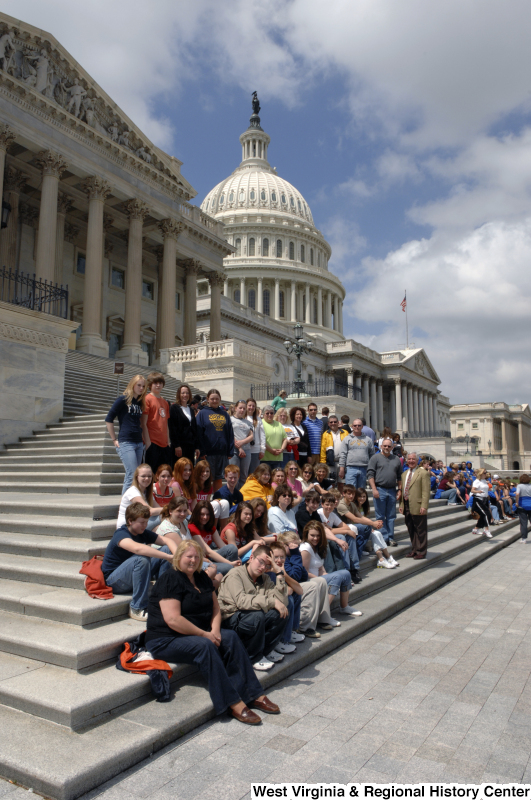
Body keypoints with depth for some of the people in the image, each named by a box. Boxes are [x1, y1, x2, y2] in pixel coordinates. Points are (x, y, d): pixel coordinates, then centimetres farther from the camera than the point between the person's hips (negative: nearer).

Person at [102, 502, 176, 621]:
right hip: (114, 581, -7)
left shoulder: (143, 533, 1)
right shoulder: (121, 534, -23)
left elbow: (168, 541, -3)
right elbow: (138, 548, -44)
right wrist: (169, 557, -45)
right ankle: (137, 609, -25)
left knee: (166, 549, -7)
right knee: (141, 559, -37)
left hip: (134, 576, 7)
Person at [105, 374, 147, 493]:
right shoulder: (123, 399, -4)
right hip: (126, 443, -6)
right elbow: (108, 419, -5)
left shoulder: (141, 402, 15)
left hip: (139, 443, 7)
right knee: (132, 475, -13)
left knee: (130, 476, 9)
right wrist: (114, 440, -5)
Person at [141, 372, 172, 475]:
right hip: (152, 443, -7)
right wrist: (147, 442, -14)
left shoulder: (165, 402, 17)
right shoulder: (147, 399, -4)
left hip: (164, 444, 7)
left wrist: (168, 442, 14)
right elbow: (143, 423, -9)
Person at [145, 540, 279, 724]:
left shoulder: (202, 578, 11)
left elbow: (215, 607, 12)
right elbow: (173, 619, -24)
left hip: (198, 633, 8)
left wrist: (214, 630, -8)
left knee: (231, 637, -14)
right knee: (204, 646, -32)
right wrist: (205, 634, -21)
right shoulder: (170, 580, -15)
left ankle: (253, 694, -15)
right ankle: (233, 703, -30)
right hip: (166, 640, -8)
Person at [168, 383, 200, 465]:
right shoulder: (174, 408, -1)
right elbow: (172, 428, -9)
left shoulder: (191, 410, 19)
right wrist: (176, 445, -16)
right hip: (180, 445, -6)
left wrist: (197, 447, 12)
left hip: (190, 446, 6)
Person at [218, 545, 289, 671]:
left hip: (254, 621, 6)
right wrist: (272, 602, -29)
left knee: (281, 613, -15)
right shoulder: (235, 574, -10)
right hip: (229, 621, -6)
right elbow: (241, 601, -28)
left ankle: (266, 650, 5)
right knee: (257, 615, -34)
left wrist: (279, 573, -9)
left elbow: (282, 602, -4)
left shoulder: (265, 579, 11)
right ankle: (254, 657, -9)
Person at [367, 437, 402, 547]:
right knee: (380, 516, 1)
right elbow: (370, 474, -6)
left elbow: (399, 477, 15)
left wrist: (399, 490, 6)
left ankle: (391, 537, 14)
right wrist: (374, 489, -13)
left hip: (392, 490, 4)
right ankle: (384, 537, 6)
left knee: (391, 516, 7)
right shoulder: (375, 457, 1)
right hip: (379, 490, -4)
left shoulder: (396, 459, 13)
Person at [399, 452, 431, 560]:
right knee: (411, 529, 14)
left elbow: (426, 491, -12)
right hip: (407, 506, 7)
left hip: (417, 506, -7)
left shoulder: (423, 473, -6)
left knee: (420, 530, 2)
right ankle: (414, 549, 25)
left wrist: (424, 506, -19)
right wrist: (402, 505, 15)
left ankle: (421, 552, 11)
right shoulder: (404, 474, 18)